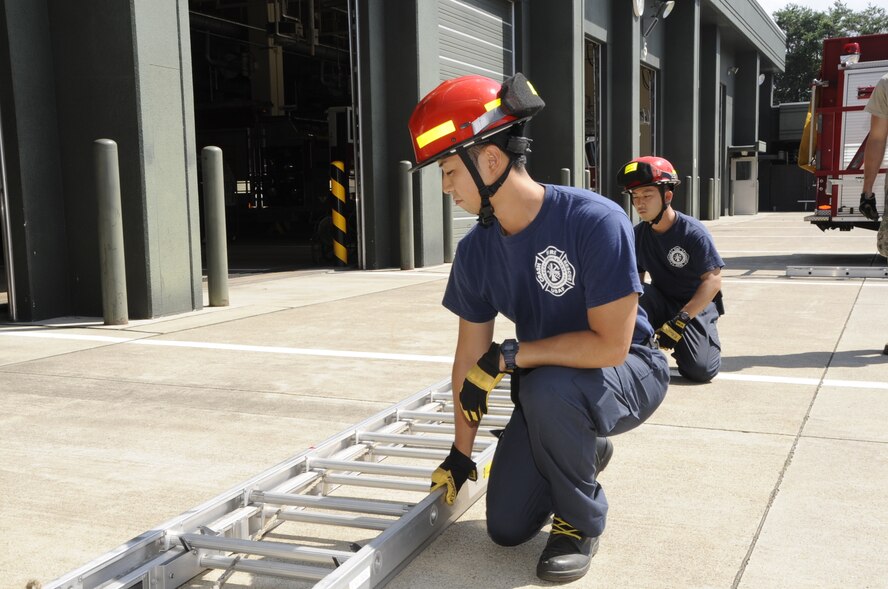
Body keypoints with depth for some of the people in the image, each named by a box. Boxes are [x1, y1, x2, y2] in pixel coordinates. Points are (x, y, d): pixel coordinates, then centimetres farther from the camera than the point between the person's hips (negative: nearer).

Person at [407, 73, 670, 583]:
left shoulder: (596, 222, -30)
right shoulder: (476, 251, -10)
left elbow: (610, 345, -32)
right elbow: (471, 357, -2)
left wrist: (510, 357, -27)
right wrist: (461, 454, 4)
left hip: (628, 372, -5)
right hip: (549, 394, 6)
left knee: (546, 389, -39)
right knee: (507, 529, 3)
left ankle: (581, 521, -10)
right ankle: (586, 454, 32)